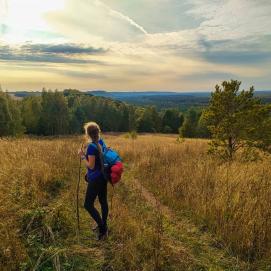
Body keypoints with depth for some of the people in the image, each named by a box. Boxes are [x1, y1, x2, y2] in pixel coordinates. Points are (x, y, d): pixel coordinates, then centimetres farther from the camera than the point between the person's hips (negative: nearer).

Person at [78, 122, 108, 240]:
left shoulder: (91, 146, -22)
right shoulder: (101, 142, 3)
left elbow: (91, 166, -20)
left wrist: (83, 156, -9)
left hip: (95, 179, -9)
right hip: (103, 177, 9)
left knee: (88, 204, 2)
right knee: (103, 201, 17)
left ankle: (102, 228, 5)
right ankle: (103, 226, 32)